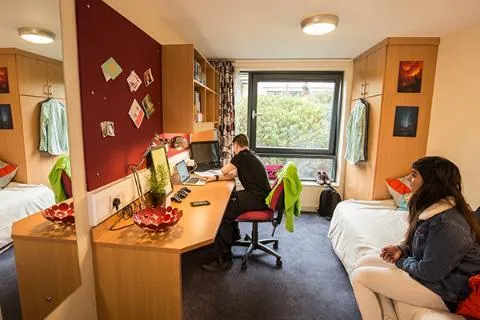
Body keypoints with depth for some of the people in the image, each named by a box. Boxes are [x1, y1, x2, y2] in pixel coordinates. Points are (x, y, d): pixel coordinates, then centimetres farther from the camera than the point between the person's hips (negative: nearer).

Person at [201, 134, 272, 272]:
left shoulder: (243, 156, -9)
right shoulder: (250, 157, 21)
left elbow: (224, 170, 0)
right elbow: (232, 175, 25)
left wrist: (232, 162, 20)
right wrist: (215, 178, 16)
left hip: (257, 198, -11)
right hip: (259, 194, 11)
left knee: (223, 214, -19)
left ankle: (224, 259, -13)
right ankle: (234, 234, 36)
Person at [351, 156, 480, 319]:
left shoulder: (448, 224, -29)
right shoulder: (434, 208, 2)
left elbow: (428, 272, -25)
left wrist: (400, 261, -7)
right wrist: (401, 250, -4)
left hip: (441, 290, -9)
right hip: (427, 271, 9)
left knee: (359, 276, -14)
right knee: (363, 262, 4)